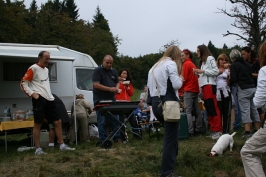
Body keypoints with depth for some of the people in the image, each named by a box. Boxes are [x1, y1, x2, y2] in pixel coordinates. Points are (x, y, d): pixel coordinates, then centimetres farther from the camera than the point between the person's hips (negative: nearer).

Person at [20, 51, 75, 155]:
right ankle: (38, 149, 4)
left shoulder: (46, 69, 19)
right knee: (38, 124, -3)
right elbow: (23, 83, -7)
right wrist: (32, 93, -16)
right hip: (39, 99, -8)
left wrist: (50, 95, 15)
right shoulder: (33, 69, -5)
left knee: (57, 122, 7)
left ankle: (62, 145, 15)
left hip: (49, 99, 8)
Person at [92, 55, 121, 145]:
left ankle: (116, 137, 18)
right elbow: (96, 85, -15)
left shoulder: (113, 71, 14)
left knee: (115, 120, 8)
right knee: (102, 122, 0)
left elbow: (117, 82, 21)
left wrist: (117, 88, -3)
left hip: (112, 99, 6)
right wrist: (109, 89, -20)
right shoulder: (97, 71, -7)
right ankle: (103, 141, 6)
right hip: (100, 100, -6)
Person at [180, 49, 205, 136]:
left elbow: (184, 78, -11)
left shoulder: (186, 64, -7)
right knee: (197, 111, 9)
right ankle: (199, 129, 12)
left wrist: (180, 88, 1)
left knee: (188, 111, -10)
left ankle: (190, 131, -15)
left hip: (189, 90, -9)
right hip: (195, 89, 9)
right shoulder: (192, 64, 20)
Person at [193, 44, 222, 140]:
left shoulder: (210, 58, -1)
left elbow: (216, 71, -10)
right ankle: (213, 130, 8)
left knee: (213, 108, -12)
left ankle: (218, 130, -12)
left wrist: (202, 71, -10)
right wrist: (198, 73, 4)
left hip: (209, 86, -9)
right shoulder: (202, 61, 24)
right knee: (208, 109, 6)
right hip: (204, 87, 9)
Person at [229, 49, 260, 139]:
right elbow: (252, 75, 20)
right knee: (254, 109, 10)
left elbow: (233, 79, -10)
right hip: (252, 88, 6)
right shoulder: (247, 64, 14)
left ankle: (247, 131, -11)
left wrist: (230, 83, 9)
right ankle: (258, 130, 13)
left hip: (243, 89, -6)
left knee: (245, 111, -6)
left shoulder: (234, 65, -4)